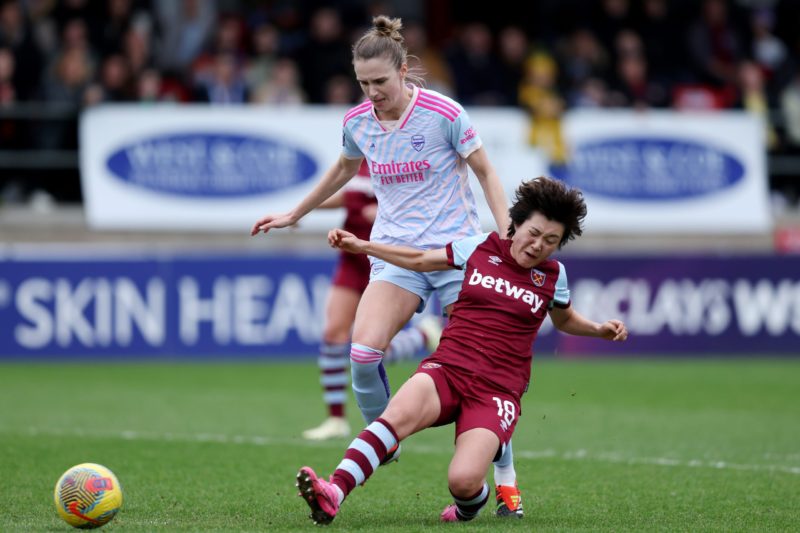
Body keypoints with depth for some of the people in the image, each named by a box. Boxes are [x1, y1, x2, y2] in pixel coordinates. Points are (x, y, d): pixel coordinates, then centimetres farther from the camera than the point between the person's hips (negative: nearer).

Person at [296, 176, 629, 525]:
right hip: (447, 368, 1)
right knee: (399, 414, -35)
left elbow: (564, 320, 31)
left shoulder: (553, 275, 10)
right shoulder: (480, 247, 8)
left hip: (498, 389, -1)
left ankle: (468, 506, 12)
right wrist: (359, 245, 20)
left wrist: (600, 329, 11)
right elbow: (421, 260, 23)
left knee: (463, 481, -26)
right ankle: (332, 496, -47)